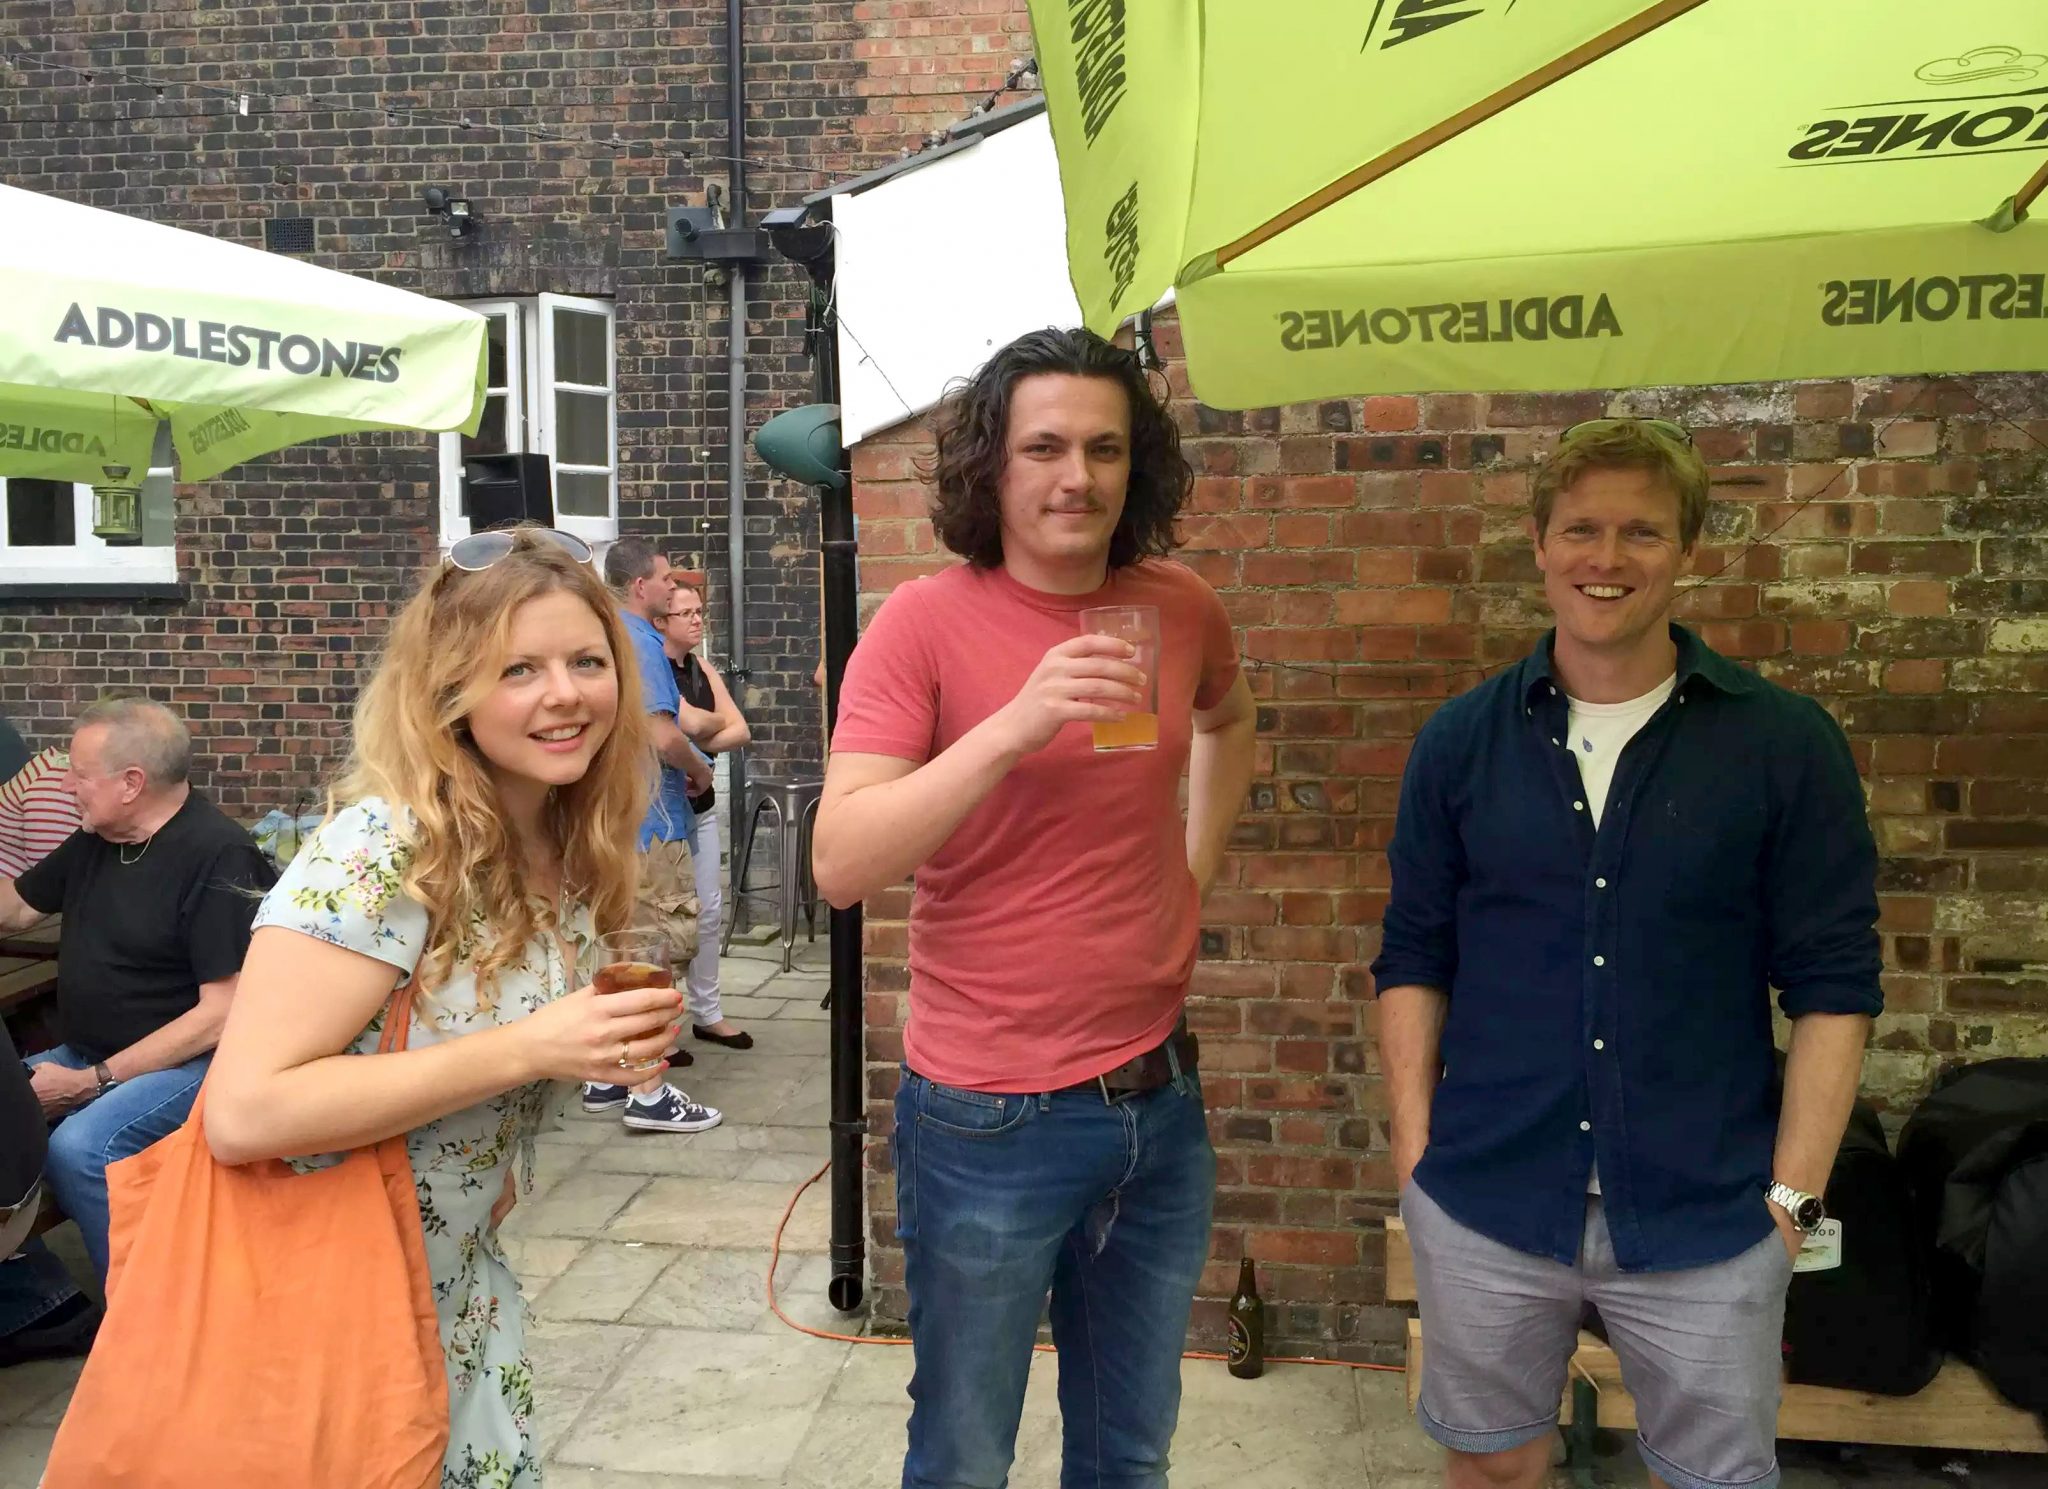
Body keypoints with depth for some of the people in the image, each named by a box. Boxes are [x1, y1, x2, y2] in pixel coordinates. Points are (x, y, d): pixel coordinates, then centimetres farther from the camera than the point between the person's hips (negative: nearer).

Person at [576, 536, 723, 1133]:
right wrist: (700, 770, -5)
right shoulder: (640, 642, -15)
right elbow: (664, 735, -24)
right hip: (649, 819, -10)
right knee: (662, 949, -5)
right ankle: (648, 1093, -3)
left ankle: (607, 1077, 23)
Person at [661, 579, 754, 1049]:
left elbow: (741, 732, 4)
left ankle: (707, 1012, 21)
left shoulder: (704, 669, 12)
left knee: (709, 910, 10)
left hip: (700, 803, 8)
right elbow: (690, 723, -23)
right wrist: (718, 721, -2)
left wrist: (697, 743, -13)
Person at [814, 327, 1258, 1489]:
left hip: (1160, 1099, 5)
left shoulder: (1182, 610, 1)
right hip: (992, 1119, -4)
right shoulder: (927, 623, -13)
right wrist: (1014, 726, -31)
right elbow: (842, 865, -21)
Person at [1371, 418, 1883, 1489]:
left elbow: (1832, 984, -3)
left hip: (1708, 1220, -1)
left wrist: (1794, 1190, -7)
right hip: (1483, 1205, 2)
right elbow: (1413, 958, 4)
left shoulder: (1786, 746, -5)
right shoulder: (1462, 740, 0)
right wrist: (1415, 1152, -1)